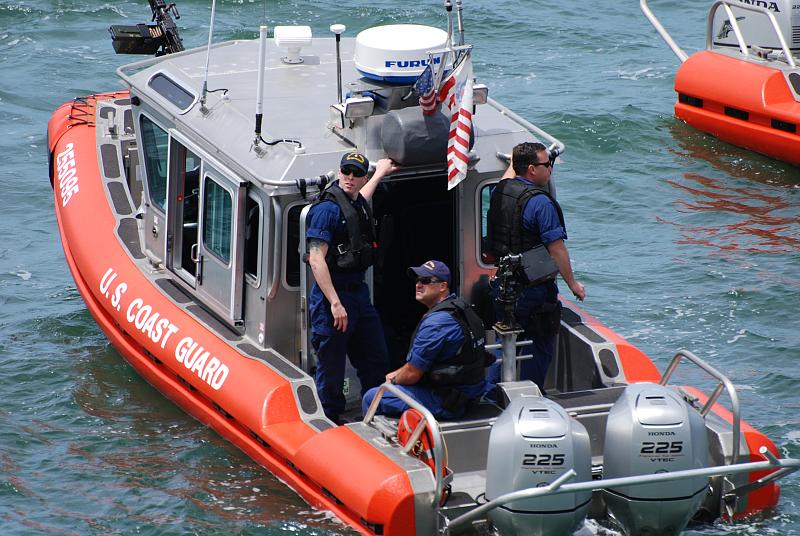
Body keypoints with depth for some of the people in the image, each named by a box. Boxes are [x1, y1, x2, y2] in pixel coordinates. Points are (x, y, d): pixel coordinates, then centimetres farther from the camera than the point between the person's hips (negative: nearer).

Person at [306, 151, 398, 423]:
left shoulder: (358, 204, 11)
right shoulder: (327, 209, -14)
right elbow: (316, 260, -20)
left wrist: (380, 173, 57)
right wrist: (335, 303, -25)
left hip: (359, 292, 9)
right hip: (333, 295, -9)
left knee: (376, 362, 12)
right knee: (331, 371, -2)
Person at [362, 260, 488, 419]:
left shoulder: (436, 322, -23)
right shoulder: (461, 307, 9)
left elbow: (412, 374, -17)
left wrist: (394, 379, 4)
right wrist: (398, 374, 15)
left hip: (446, 404, -10)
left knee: (371, 398, -6)